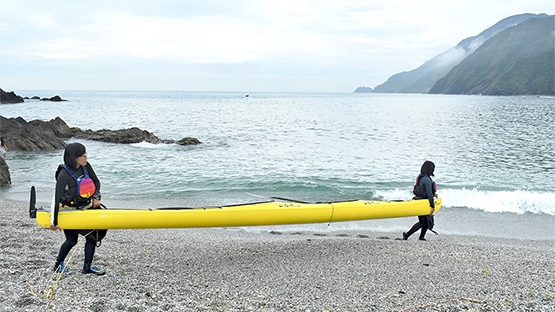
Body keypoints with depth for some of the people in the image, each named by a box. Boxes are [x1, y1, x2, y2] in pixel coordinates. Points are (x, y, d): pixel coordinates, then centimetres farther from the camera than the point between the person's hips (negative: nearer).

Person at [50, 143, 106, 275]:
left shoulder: (85, 167, -7)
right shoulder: (64, 174, -25)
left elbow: (96, 182, 9)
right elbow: (58, 198, -25)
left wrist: (96, 197, -8)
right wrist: (54, 222, -25)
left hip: (85, 207, 6)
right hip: (69, 210, -6)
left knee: (93, 235, -1)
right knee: (72, 240, -3)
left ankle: (87, 267, 7)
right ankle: (58, 264, 22)